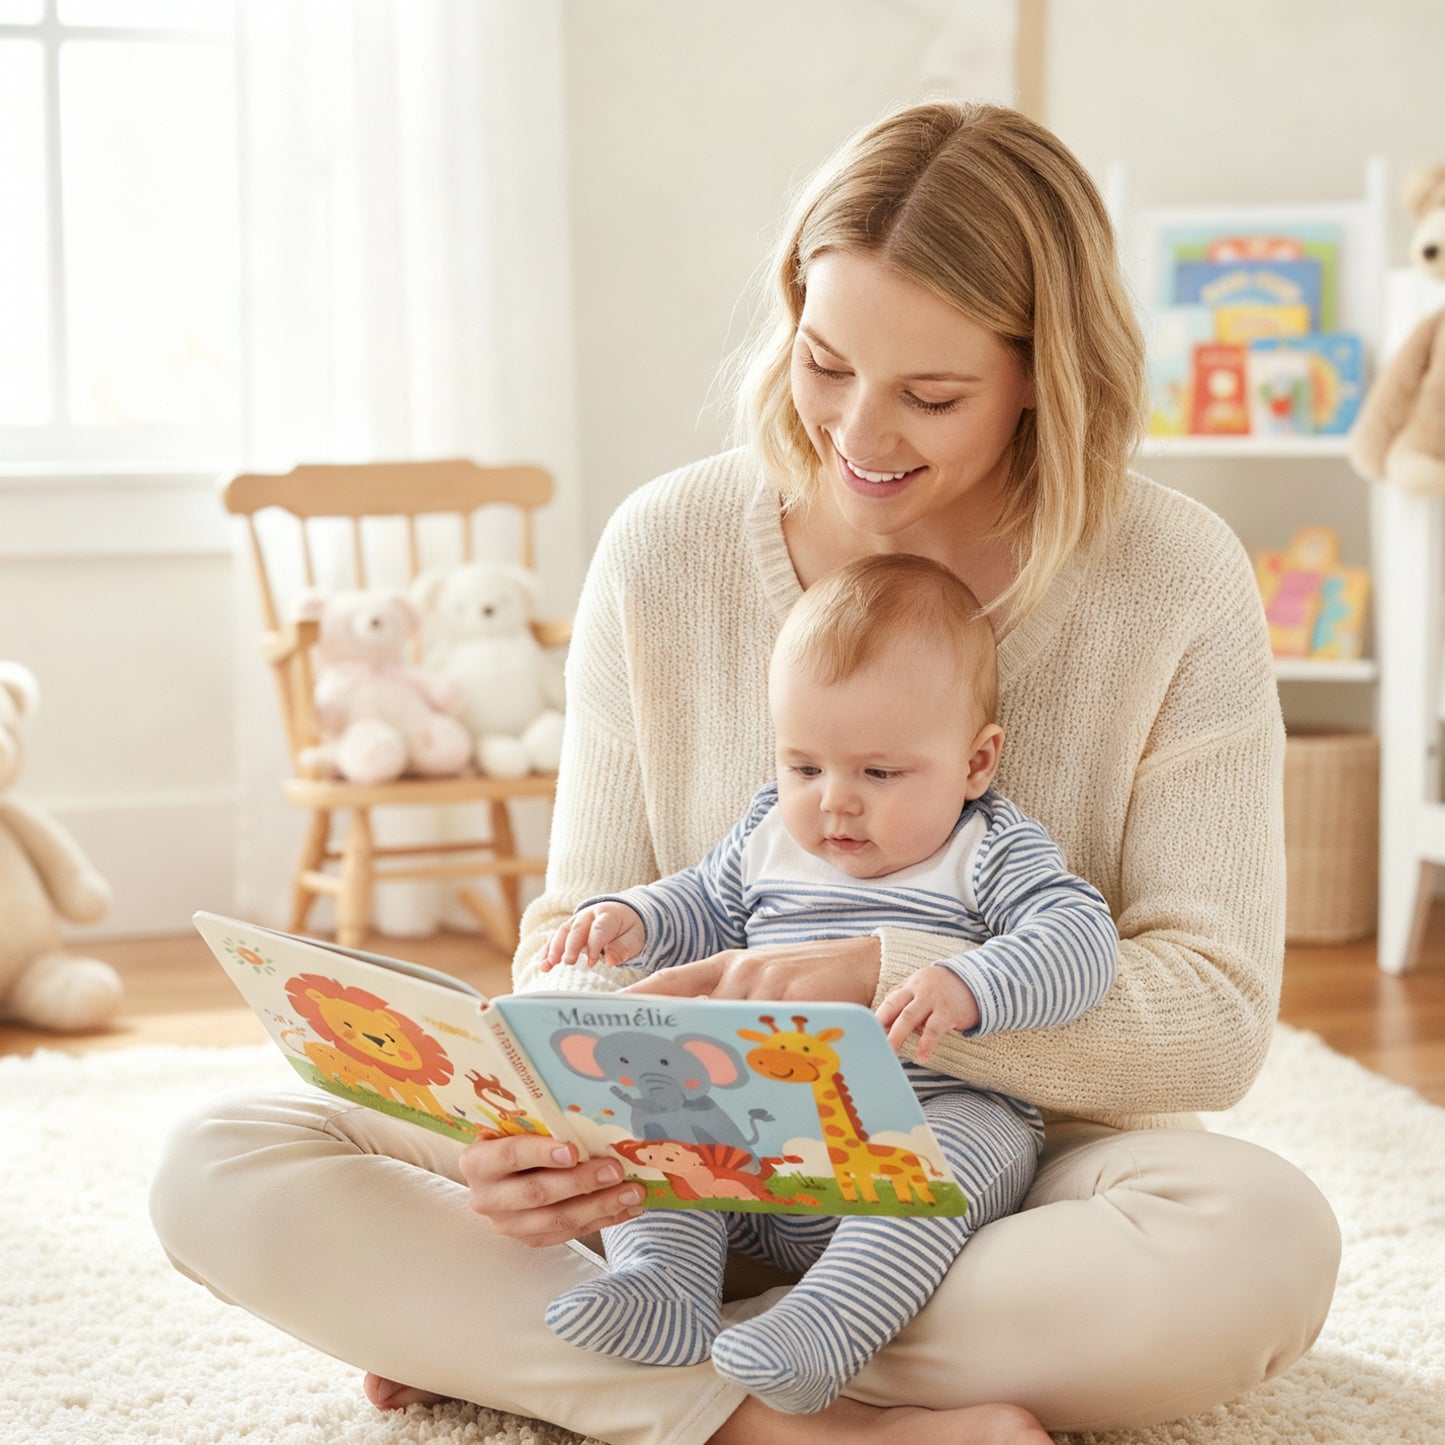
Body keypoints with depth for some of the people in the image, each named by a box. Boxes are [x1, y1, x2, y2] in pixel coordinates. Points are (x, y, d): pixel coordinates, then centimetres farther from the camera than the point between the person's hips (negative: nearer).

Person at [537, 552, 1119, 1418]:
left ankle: (823, 1330, -46)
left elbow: (1081, 940, -18)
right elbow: (705, 907, 28)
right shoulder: (768, 836, 12)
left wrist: (968, 989, -36)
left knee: (967, 1146, -35)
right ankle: (663, 1284, -29)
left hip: (936, 1127, -5)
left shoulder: (993, 855, -4)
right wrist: (632, 921, 5)